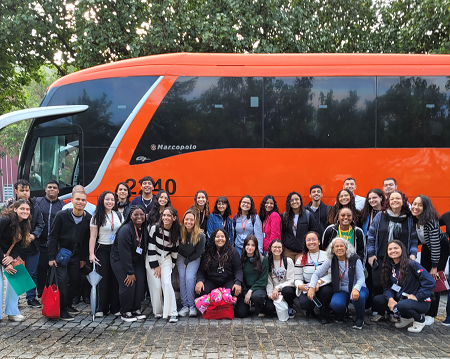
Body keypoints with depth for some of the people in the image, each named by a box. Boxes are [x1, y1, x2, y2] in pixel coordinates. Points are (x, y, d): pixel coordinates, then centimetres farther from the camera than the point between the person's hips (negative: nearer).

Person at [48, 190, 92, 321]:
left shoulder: (88, 218, -4)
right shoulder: (62, 215, -12)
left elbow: (87, 239, 4)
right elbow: (53, 236, -9)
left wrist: (84, 258, 6)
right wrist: (51, 257, -12)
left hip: (76, 255, 4)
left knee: (75, 281, 7)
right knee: (62, 279, -11)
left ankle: (68, 304, 27)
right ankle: (62, 310, -1)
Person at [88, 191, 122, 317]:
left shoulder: (119, 216, 10)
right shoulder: (97, 217, 0)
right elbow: (93, 237, -3)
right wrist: (91, 254, -11)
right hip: (102, 250, -2)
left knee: (116, 278, 2)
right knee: (103, 279, -1)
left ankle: (116, 308, 10)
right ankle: (102, 308, 8)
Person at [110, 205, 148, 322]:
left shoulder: (144, 229, -1)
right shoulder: (125, 230, -22)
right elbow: (124, 253, -23)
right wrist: (130, 272, -23)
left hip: (137, 261, 6)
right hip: (120, 261, -6)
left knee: (140, 283, -5)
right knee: (128, 285, -15)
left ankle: (136, 310, 10)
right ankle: (125, 312, 1)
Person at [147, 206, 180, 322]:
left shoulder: (176, 232, -4)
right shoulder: (155, 228, -15)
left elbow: (175, 250, 6)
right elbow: (151, 247, -13)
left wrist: (171, 265, 4)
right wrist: (155, 266, -12)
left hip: (166, 259, 2)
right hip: (152, 259, -2)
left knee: (167, 283, -14)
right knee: (156, 286, -6)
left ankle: (172, 313, -11)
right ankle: (158, 312, 12)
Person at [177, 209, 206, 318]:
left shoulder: (200, 235, -22)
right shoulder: (179, 232, -17)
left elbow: (198, 253, -11)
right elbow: (178, 247, 0)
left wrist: (187, 262, -10)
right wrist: (182, 262, -2)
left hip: (194, 259, -2)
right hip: (181, 256, 2)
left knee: (189, 278, -19)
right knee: (182, 278, -12)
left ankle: (192, 306, -11)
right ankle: (185, 306, -8)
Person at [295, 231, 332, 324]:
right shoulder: (301, 259, 6)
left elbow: (331, 274, -9)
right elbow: (298, 279, 5)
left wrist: (319, 282, -26)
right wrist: (300, 286, -20)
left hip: (323, 286, 0)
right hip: (307, 289, 0)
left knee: (326, 291, -36)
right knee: (304, 303, -31)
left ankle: (323, 314, -5)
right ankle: (310, 311, 11)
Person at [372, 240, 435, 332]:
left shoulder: (412, 264, -15)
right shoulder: (390, 267, 5)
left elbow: (430, 282, -20)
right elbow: (388, 287, 4)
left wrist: (417, 297, -20)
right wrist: (390, 298, -16)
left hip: (420, 302, -7)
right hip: (400, 299, 7)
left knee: (402, 305, -37)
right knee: (377, 300, -9)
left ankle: (420, 319, -2)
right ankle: (406, 318, 8)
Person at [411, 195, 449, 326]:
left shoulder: (431, 221, -32)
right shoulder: (413, 219, -14)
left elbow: (436, 245, -28)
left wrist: (434, 267, -24)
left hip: (440, 249, -6)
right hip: (426, 248, 6)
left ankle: (430, 315, 1)